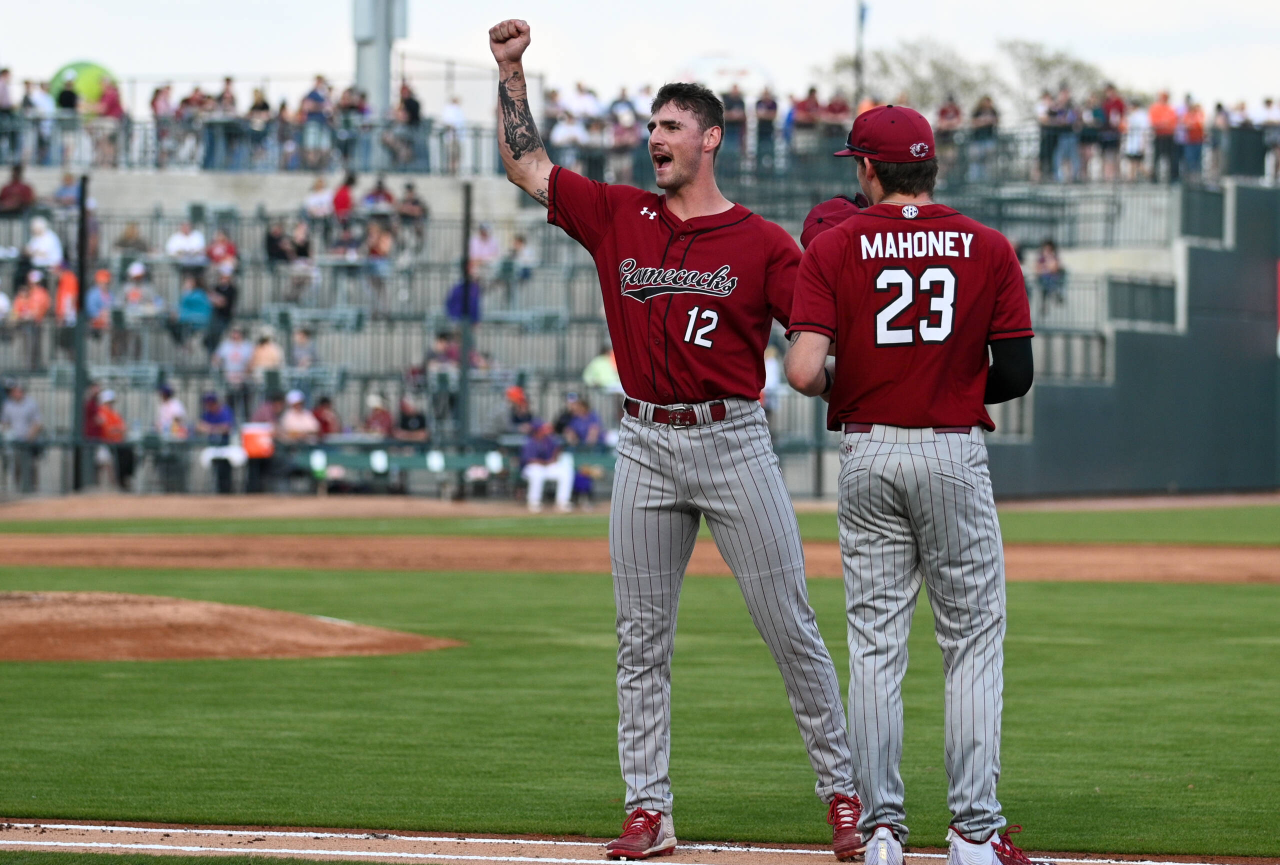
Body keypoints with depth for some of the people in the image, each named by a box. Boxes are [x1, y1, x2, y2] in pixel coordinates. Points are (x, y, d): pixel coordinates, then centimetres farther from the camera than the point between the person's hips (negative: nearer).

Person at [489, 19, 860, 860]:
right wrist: (511, 72, 4)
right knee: (641, 639, 5)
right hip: (646, 449, 3)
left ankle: (842, 791, 7)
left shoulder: (762, 242, -1)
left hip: (734, 444, -3)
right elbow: (525, 164, 11)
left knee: (791, 626, -2)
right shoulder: (617, 216, 8)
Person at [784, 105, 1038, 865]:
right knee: (974, 640, 6)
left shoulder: (835, 247, -4)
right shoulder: (989, 249, -1)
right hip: (956, 453, -1)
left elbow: (805, 369, -14)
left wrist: (834, 386, 8)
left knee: (876, 644, 7)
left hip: (869, 454, 1)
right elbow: (1016, 375, -5)